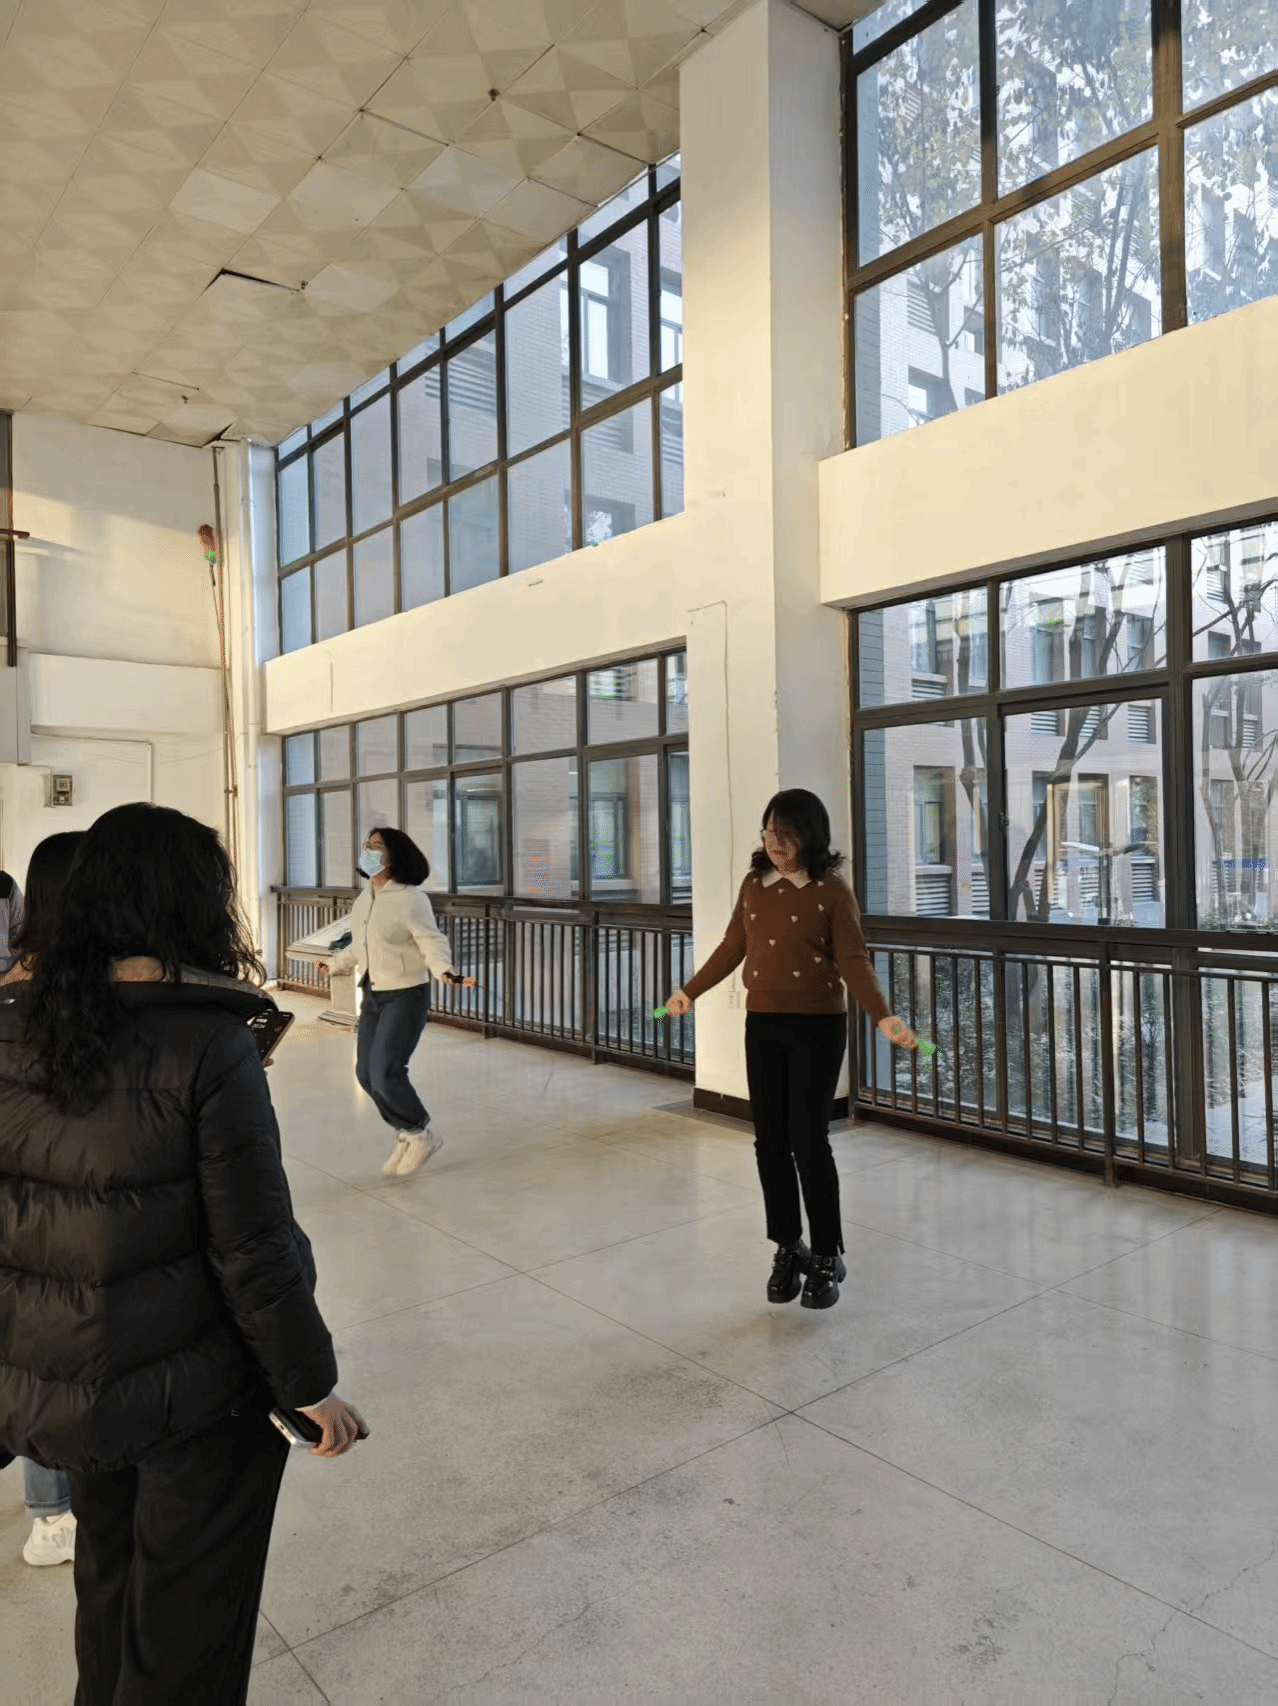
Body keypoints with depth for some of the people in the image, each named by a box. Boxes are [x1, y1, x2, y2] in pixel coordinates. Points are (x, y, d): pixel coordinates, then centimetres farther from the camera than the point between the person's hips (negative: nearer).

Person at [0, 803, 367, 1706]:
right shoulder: (210, 1046, -22)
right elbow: (254, 1246, -21)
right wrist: (309, 1384, -9)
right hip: (193, 1394, -6)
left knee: (108, 1591, 30)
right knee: (187, 1630, 16)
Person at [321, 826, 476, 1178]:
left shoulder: (410, 898, -17)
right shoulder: (364, 899, 7)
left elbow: (432, 942, -22)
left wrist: (446, 971, -41)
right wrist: (333, 964, 35)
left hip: (405, 996, -8)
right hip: (372, 996, 8)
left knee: (385, 1072, -13)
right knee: (366, 1073, 8)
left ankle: (422, 1135, 12)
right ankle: (407, 1133, 28)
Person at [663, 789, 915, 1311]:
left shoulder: (832, 890, -8)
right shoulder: (753, 885, 5)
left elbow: (853, 962, -10)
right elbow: (732, 948, 15)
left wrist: (883, 1017, -23)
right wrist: (690, 991, 19)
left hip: (817, 1028, -4)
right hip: (762, 1026, 5)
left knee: (808, 1141, -2)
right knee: (770, 1141, 8)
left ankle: (827, 1257, 15)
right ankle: (788, 1247, 25)